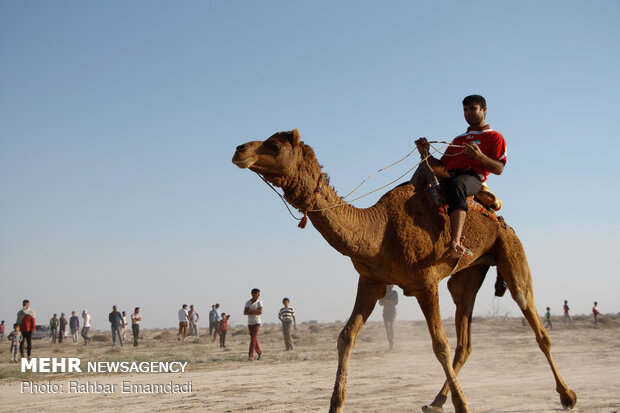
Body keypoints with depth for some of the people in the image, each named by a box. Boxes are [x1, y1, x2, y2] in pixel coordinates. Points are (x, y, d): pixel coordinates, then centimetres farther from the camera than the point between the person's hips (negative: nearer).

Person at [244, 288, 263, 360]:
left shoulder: (259, 302, -3)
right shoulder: (248, 302, 5)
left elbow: (260, 312, -17)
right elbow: (245, 312, -7)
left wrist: (250, 311, -11)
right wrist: (255, 312, -17)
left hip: (256, 323, -4)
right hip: (250, 323, 4)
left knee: (253, 338, -14)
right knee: (254, 339, 10)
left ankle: (251, 355, -17)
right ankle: (259, 353, 26)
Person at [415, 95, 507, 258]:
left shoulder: (494, 137, 16)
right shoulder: (458, 139, 34)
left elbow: (499, 169, 3)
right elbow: (441, 166, 28)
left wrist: (479, 156, -15)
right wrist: (425, 154, 10)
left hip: (472, 177, -8)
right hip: (449, 178, 8)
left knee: (456, 186, -43)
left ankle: (456, 241, -59)